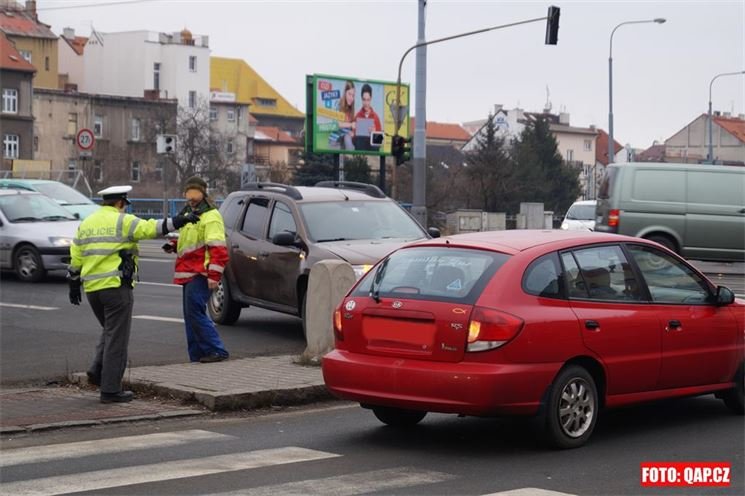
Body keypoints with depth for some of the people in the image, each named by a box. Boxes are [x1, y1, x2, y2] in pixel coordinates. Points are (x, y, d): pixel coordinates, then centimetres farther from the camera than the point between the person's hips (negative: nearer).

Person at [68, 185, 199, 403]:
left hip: (92, 288, 7)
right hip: (116, 287, -7)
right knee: (117, 338, -1)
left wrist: (74, 284, 22)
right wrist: (178, 222, -12)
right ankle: (110, 390, -1)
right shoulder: (122, 221, -6)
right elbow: (150, 228, -16)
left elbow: (76, 257, 16)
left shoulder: (85, 224, 15)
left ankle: (97, 370, 7)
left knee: (109, 331, 24)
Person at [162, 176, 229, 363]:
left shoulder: (210, 216, -11)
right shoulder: (188, 214, 20)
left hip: (200, 274, -10)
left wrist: (214, 274, -24)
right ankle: (197, 355, 16)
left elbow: (218, 248, -18)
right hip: (189, 273, 10)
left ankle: (216, 351, -12)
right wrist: (173, 246, 13)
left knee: (195, 312, -15)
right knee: (191, 315, 11)